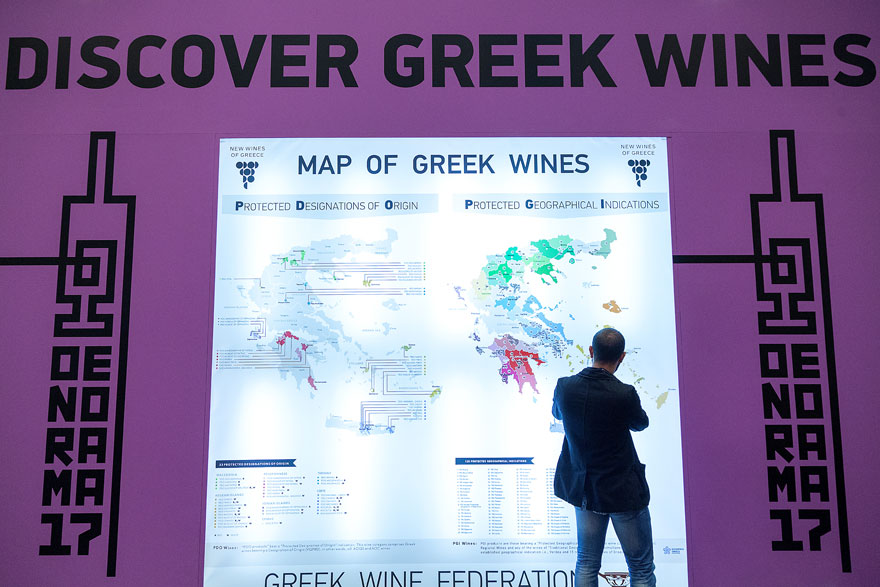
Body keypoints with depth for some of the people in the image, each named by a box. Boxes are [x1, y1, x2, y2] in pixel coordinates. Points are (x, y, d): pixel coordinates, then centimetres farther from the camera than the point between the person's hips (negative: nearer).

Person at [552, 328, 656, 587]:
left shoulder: (565, 387, -11)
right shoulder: (624, 394, -24)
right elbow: (640, 423, -2)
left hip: (583, 488, 5)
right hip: (623, 489, -5)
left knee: (586, 564, 19)